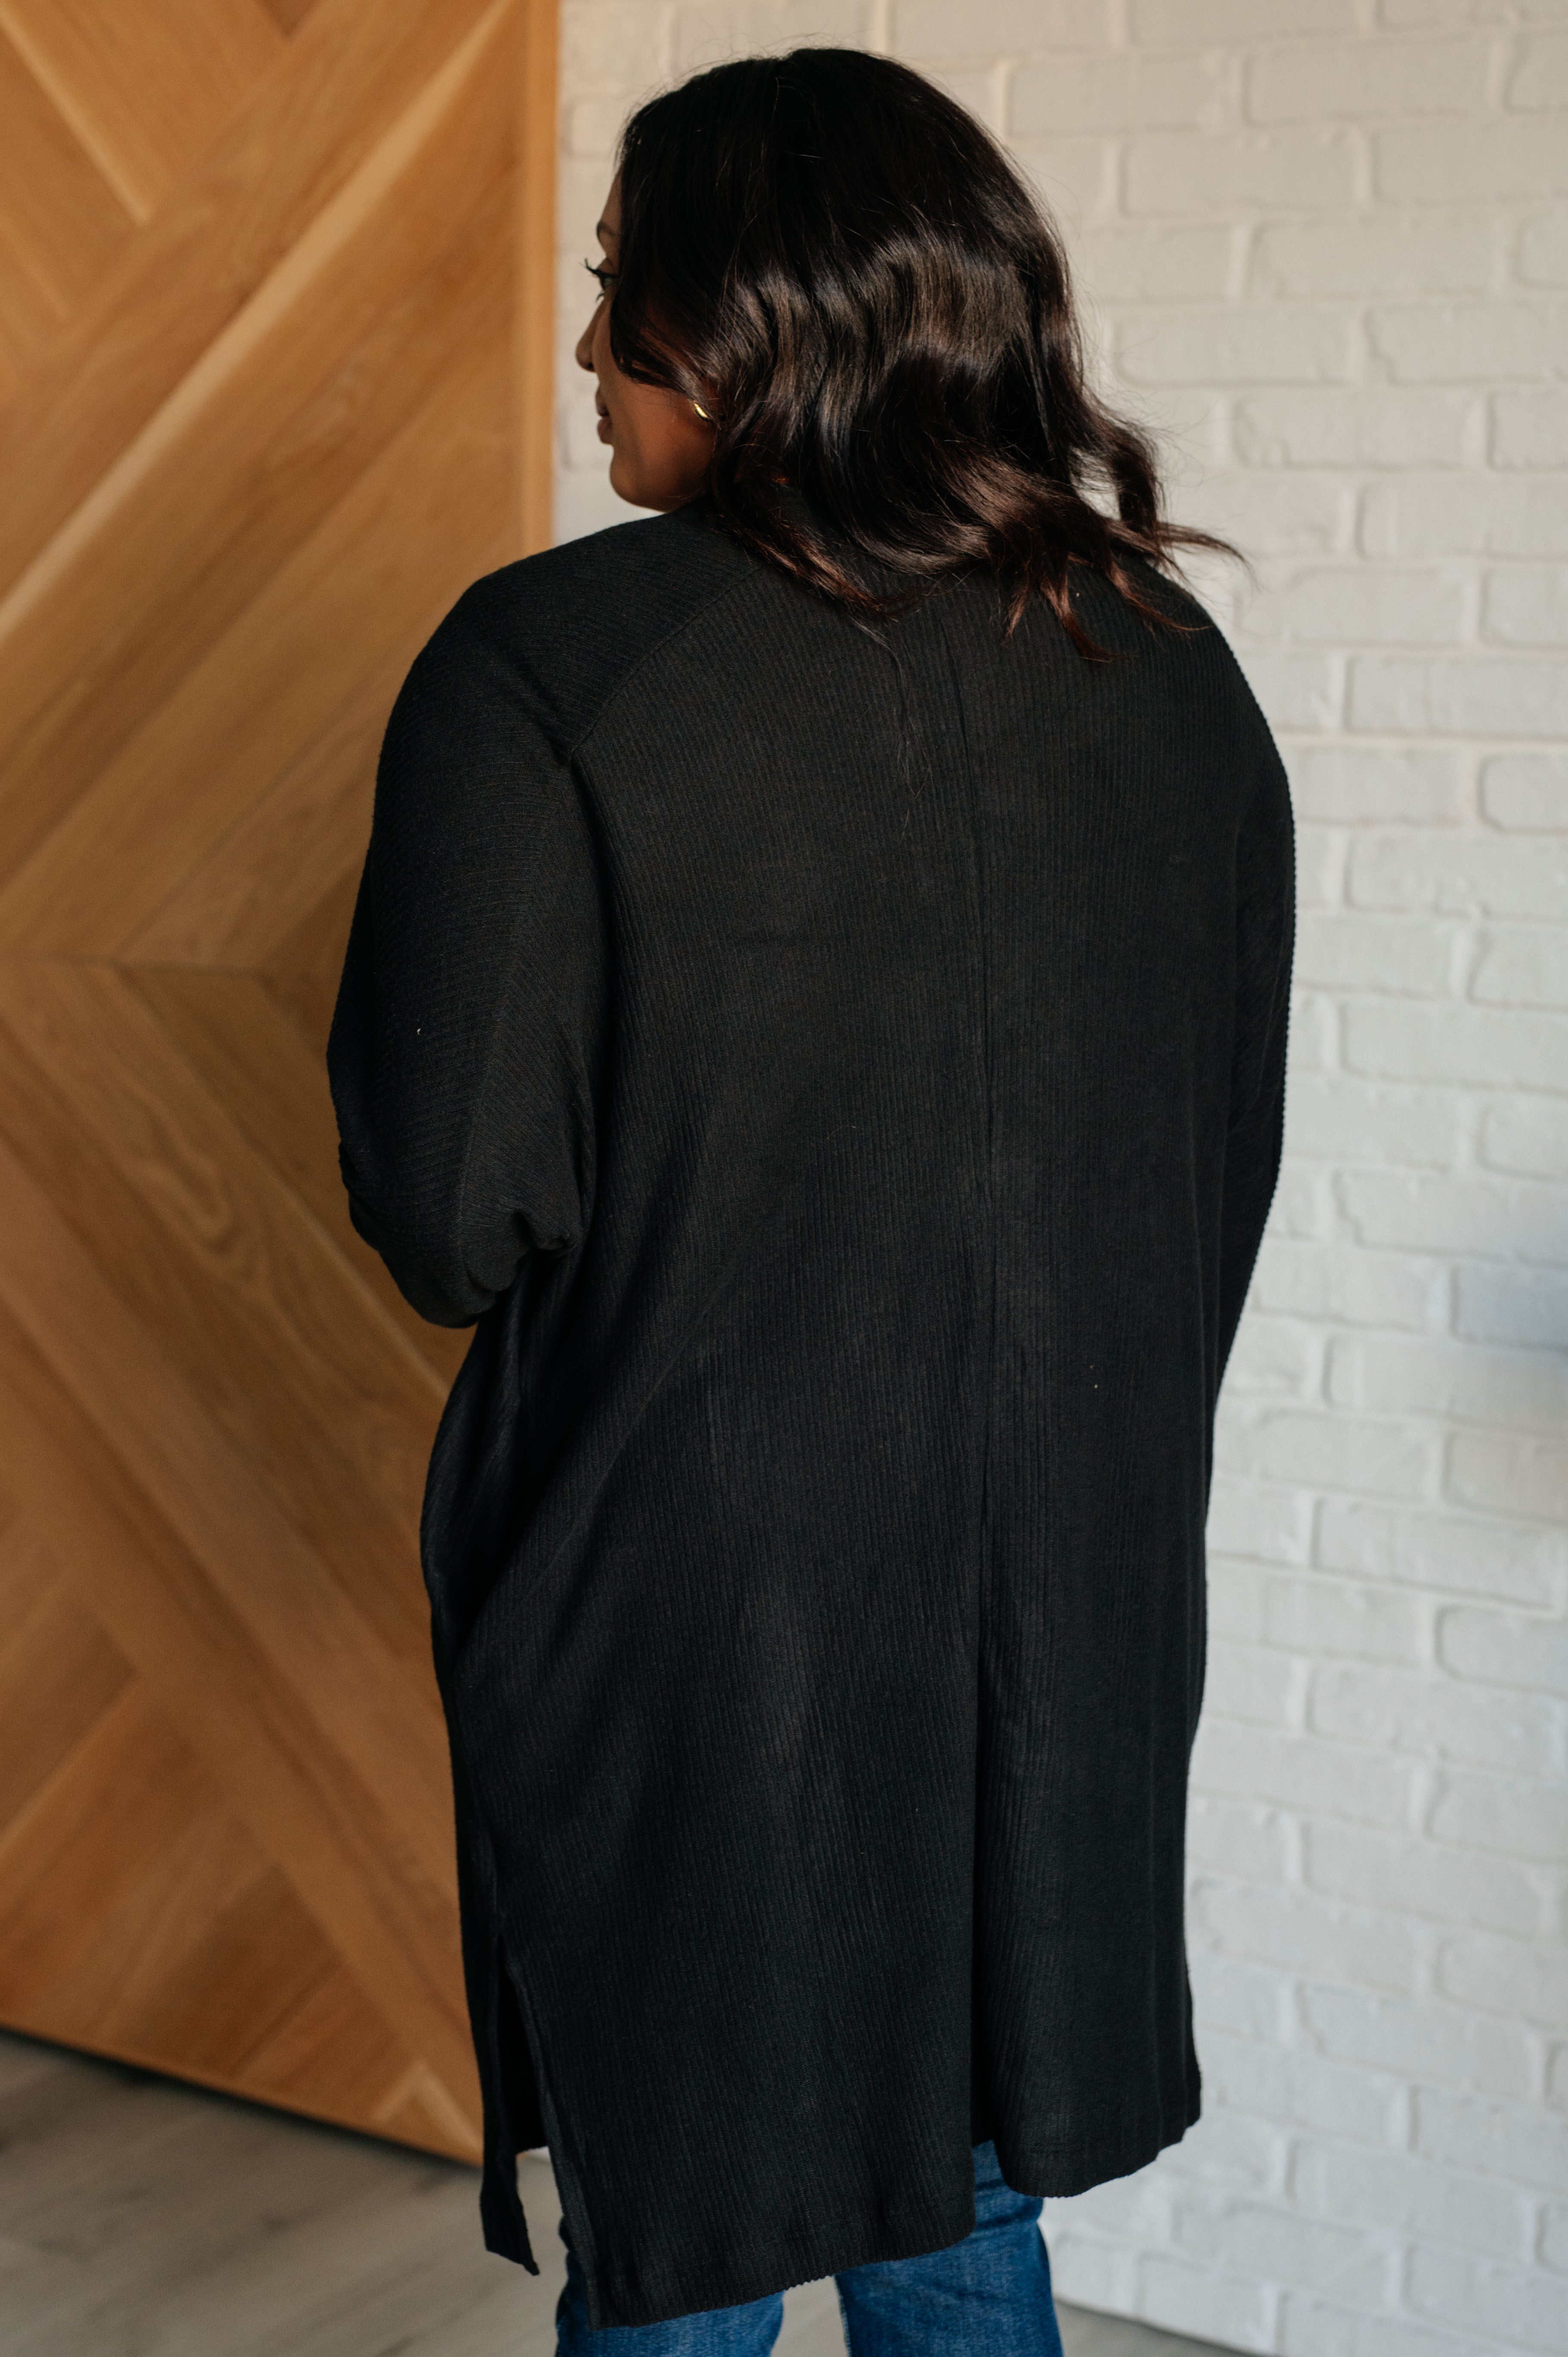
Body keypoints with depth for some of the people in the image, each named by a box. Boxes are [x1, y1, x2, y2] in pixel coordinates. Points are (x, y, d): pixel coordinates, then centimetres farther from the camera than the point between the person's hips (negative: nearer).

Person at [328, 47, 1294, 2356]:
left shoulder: (549, 671, -17)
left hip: (689, 1628, -5)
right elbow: (1228, 1172, 8)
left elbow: (455, 1224, -17)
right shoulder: (1170, 669, 0)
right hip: (1061, 1622, 5)